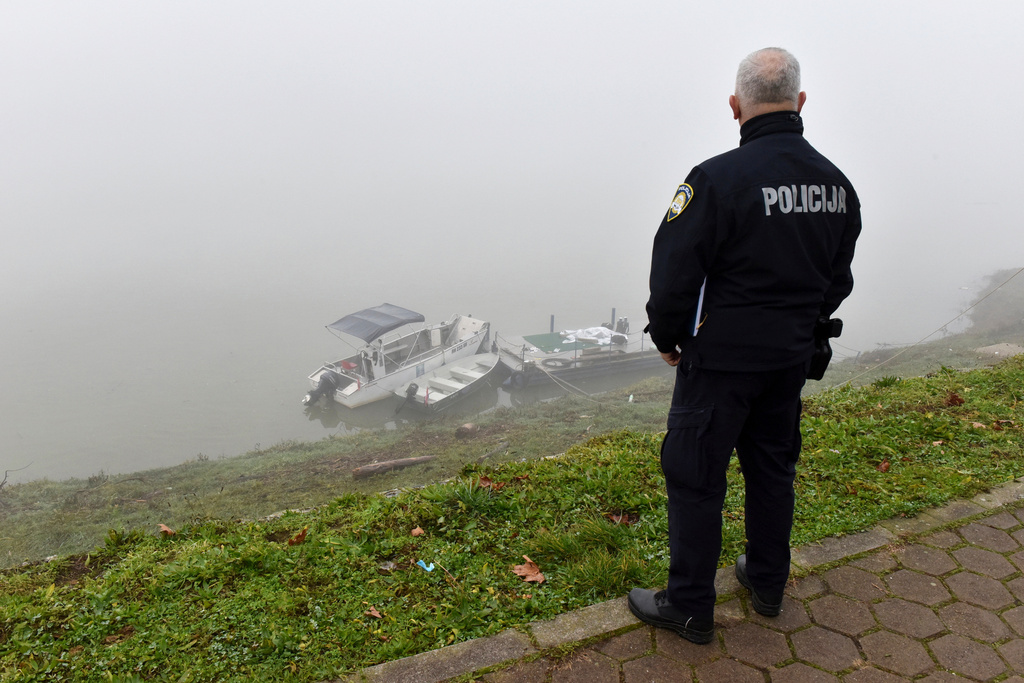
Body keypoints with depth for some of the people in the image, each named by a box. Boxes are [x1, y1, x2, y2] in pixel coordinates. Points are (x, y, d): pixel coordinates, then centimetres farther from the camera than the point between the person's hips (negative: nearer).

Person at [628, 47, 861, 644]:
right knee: (774, 468, 21)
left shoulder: (718, 179, -20)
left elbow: (673, 278, -18)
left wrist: (668, 339, -1)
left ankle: (690, 609, 20)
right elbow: (838, 281, 12)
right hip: (792, 360, 7)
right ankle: (768, 584, 39)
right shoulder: (836, 182, 3)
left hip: (720, 360, -7)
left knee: (695, 479, 6)